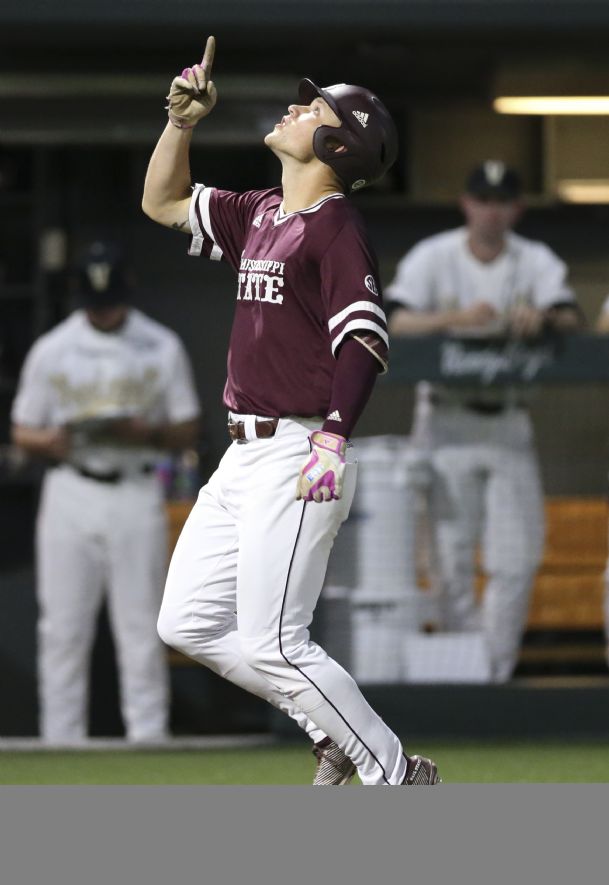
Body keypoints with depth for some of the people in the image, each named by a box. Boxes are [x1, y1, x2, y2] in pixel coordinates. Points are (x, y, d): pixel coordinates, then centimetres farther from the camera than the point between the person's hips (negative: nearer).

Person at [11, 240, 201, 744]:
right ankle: (60, 748, 3)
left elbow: (188, 431, 6)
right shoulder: (51, 351, 6)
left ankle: (149, 741, 0)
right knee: (63, 629, -1)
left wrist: (148, 434, -15)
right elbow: (22, 432, 9)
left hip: (136, 494, -1)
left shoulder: (162, 348, 5)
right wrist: (52, 440, -14)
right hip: (70, 491, 1)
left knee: (141, 628, -3)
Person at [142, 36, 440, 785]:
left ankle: (398, 779, -1)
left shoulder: (335, 227, -12)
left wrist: (334, 437, -36)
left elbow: (365, 339, -23)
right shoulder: (259, 216, 14)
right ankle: (337, 733, 18)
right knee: (187, 623, 10)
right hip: (244, 458, 9)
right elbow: (161, 203, 28)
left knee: (270, 644, -12)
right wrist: (182, 121, 13)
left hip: (295, 459, -9)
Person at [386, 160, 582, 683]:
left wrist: (543, 318, -33)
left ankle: (497, 673, 5)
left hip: (509, 421, 2)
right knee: (451, 555, -5)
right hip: (447, 421, -2)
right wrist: (457, 318, -32)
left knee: (518, 558, -4)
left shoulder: (536, 262, 6)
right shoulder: (432, 258, 0)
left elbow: (571, 320, -10)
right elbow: (398, 325, -14)